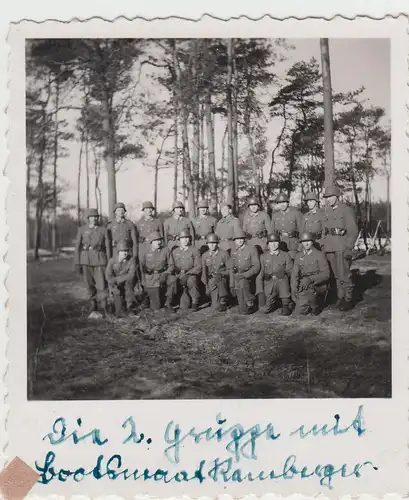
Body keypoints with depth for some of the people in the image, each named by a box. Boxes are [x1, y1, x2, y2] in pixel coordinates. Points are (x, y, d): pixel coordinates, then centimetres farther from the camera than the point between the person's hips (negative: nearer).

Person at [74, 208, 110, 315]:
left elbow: (107, 246, 4)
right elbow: (77, 246, 3)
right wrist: (77, 262, -4)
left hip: (99, 259, -1)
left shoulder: (103, 230, 5)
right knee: (89, 284, 6)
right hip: (86, 259, 1)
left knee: (101, 284, -6)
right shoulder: (82, 230, 5)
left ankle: (103, 307, 2)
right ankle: (93, 304, 22)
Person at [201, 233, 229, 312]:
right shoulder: (204, 256, 5)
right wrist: (206, 284, -6)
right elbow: (204, 271, 4)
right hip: (210, 279, 0)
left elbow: (229, 269, 0)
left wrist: (221, 274, -15)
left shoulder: (224, 254, -2)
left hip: (222, 279, 0)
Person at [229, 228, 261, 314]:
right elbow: (231, 269, 13)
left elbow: (256, 267, -12)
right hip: (238, 280, 4)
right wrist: (232, 285, 9)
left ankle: (250, 300, -16)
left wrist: (244, 275, -23)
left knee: (242, 282, -38)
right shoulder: (233, 252, 8)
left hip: (249, 278, -4)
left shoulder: (252, 249, -7)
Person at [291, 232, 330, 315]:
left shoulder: (319, 255, -3)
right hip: (303, 288, 2)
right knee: (300, 311, -12)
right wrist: (294, 290, -5)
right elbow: (294, 275, 8)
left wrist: (311, 279, -23)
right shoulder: (298, 256, 10)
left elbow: (326, 274, -9)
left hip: (318, 286, -2)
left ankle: (316, 305, -1)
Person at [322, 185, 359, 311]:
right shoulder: (326, 211, 14)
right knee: (335, 275, 7)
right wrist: (322, 245, 10)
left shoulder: (347, 210, -3)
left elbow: (353, 231, -6)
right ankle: (340, 298, 15)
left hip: (342, 247, -6)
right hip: (329, 247, 6)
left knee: (344, 274, -6)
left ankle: (348, 300, 2)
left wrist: (349, 248, -13)